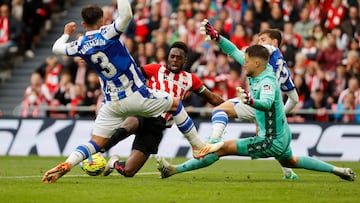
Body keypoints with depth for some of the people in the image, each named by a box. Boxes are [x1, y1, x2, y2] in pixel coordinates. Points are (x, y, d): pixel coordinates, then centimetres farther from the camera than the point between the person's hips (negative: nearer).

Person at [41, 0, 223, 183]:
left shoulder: (80, 45, 0)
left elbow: (56, 48, 18)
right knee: (175, 104, 19)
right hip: (136, 96, -3)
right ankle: (198, 146, 23)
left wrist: (66, 33, 36)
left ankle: (66, 164, -18)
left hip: (112, 104, 4)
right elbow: (126, 15, -28)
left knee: (95, 143, 7)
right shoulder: (106, 34, -13)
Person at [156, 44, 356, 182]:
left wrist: (250, 101, -64)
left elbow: (267, 103, -45)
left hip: (272, 141, -10)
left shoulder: (267, 82, -25)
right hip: (280, 136, 10)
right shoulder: (258, 75, 0)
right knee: (290, 162, 37)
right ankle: (338, 170, 44)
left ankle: (175, 169, -13)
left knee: (224, 148, -13)